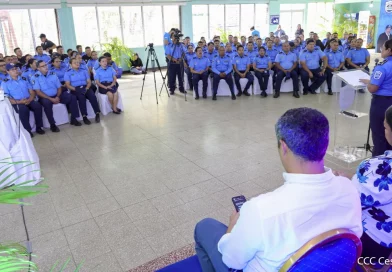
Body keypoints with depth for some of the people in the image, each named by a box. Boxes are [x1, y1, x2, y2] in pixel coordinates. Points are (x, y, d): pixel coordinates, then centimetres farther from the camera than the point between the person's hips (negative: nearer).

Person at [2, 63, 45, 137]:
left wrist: (30, 99, -12)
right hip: (16, 103, -4)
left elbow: (32, 92, 11)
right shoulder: (5, 83, 2)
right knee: (23, 109, -36)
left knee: (38, 106, -27)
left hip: (28, 101, 4)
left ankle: (38, 127, -15)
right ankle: (27, 130, -22)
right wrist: (19, 102, -19)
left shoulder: (24, 79, 15)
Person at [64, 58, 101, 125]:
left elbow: (89, 82, 14)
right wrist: (76, 89, -17)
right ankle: (84, 116, -38)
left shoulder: (84, 71, 22)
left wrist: (87, 88, -8)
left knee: (92, 95, -31)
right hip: (75, 90, -3)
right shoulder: (68, 73, 11)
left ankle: (97, 113, -32)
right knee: (81, 97, -36)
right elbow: (68, 85, 0)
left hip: (85, 88, 3)